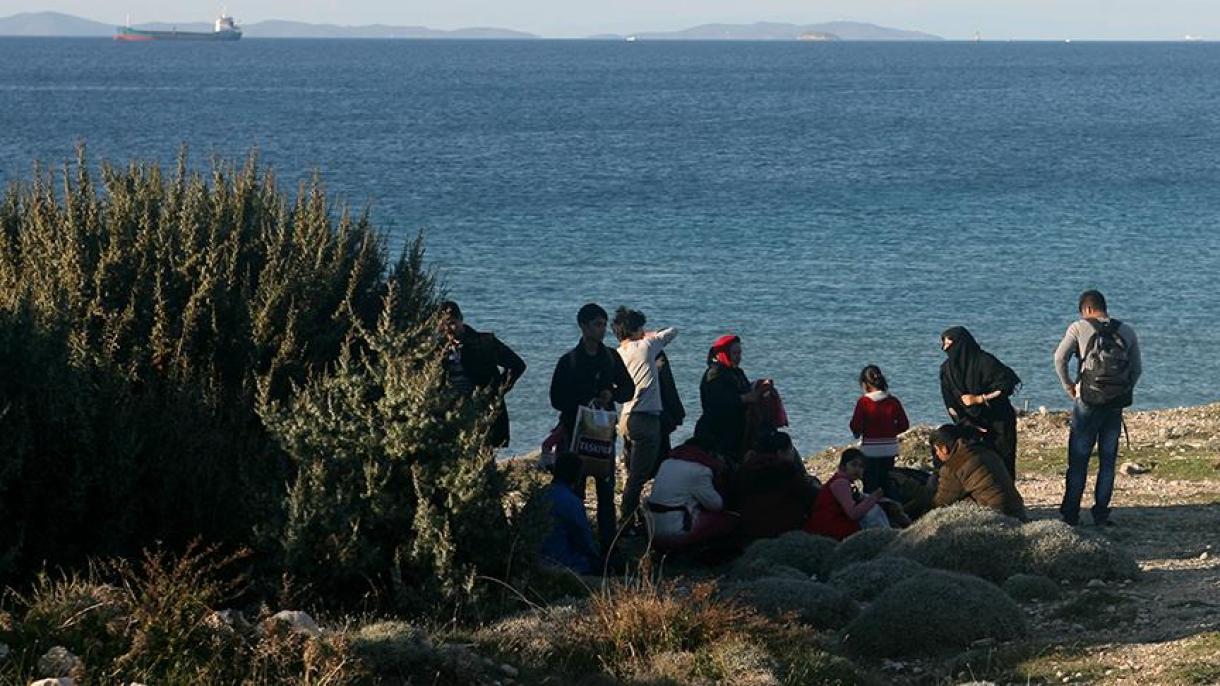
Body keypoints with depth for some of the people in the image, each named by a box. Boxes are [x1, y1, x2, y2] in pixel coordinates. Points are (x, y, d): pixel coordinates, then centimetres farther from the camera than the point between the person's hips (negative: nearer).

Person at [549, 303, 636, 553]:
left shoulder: (611, 357, 8)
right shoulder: (569, 361, -4)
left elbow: (629, 389, 14)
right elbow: (557, 399, -4)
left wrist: (612, 394, -7)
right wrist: (584, 404, -17)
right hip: (575, 431, -3)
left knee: (606, 488, 3)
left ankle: (608, 543, 8)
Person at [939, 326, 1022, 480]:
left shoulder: (984, 361, -15)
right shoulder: (947, 369, -1)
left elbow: (1007, 386, -16)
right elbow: (952, 405, 0)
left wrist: (978, 399, -19)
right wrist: (969, 426, -10)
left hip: (998, 422, -4)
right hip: (970, 422, 4)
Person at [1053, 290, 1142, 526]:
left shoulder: (1079, 327, 0)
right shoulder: (1127, 331, 9)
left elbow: (1060, 357, -10)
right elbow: (1137, 369, 10)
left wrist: (1068, 386, 1)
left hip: (1087, 401, -3)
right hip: (1116, 405, 3)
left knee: (1078, 460, 4)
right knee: (1108, 460, 10)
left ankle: (1070, 514, 3)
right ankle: (1101, 514, 8)